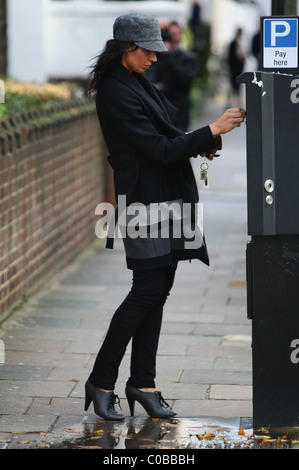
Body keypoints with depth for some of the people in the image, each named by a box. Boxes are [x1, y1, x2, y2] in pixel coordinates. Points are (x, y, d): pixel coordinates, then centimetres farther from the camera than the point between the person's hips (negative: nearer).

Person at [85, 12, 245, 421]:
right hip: (144, 200, -9)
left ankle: (143, 383, 14)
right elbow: (160, 149, -19)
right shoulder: (116, 93, -17)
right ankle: (101, 382, 2)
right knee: (147, 292, -8)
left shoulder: (137, 82, 13)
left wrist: (196, 142, 5)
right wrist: (212, 131, -16)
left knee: (159, 291, 8)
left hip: (167, 198, 9)